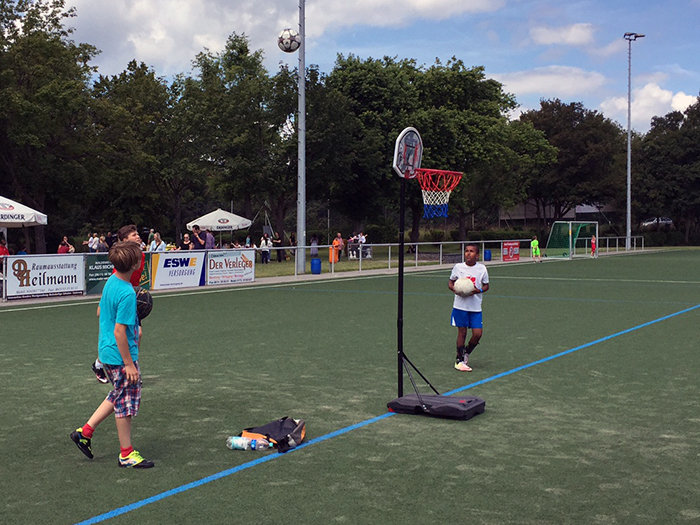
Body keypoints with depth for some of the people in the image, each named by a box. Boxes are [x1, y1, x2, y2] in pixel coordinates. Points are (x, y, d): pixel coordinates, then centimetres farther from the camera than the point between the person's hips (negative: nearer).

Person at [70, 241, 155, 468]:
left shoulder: (110, 281, 3)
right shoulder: (127, 294, -24)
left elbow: (101, 312, 17)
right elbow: (119, 332, -24)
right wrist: (129, 364, -19)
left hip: (107, 351, 9)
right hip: (121, 355, -9)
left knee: (118, 397, 23)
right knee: (126, 403, 4)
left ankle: (85, 432, 25)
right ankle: (127, 454, 16)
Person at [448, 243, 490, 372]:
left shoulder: (481, 268, 0)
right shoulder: (458, 267, -1)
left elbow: (486, 286, 9)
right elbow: (450, 282, 10)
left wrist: (478, 290, -12)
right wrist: (454, 289, -12)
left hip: (475, 307, 1)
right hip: (460, 305, -1)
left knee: (478, 333, -3)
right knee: (462, 332, 3)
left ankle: (466, 353, 24)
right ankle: (459, 360, 17)